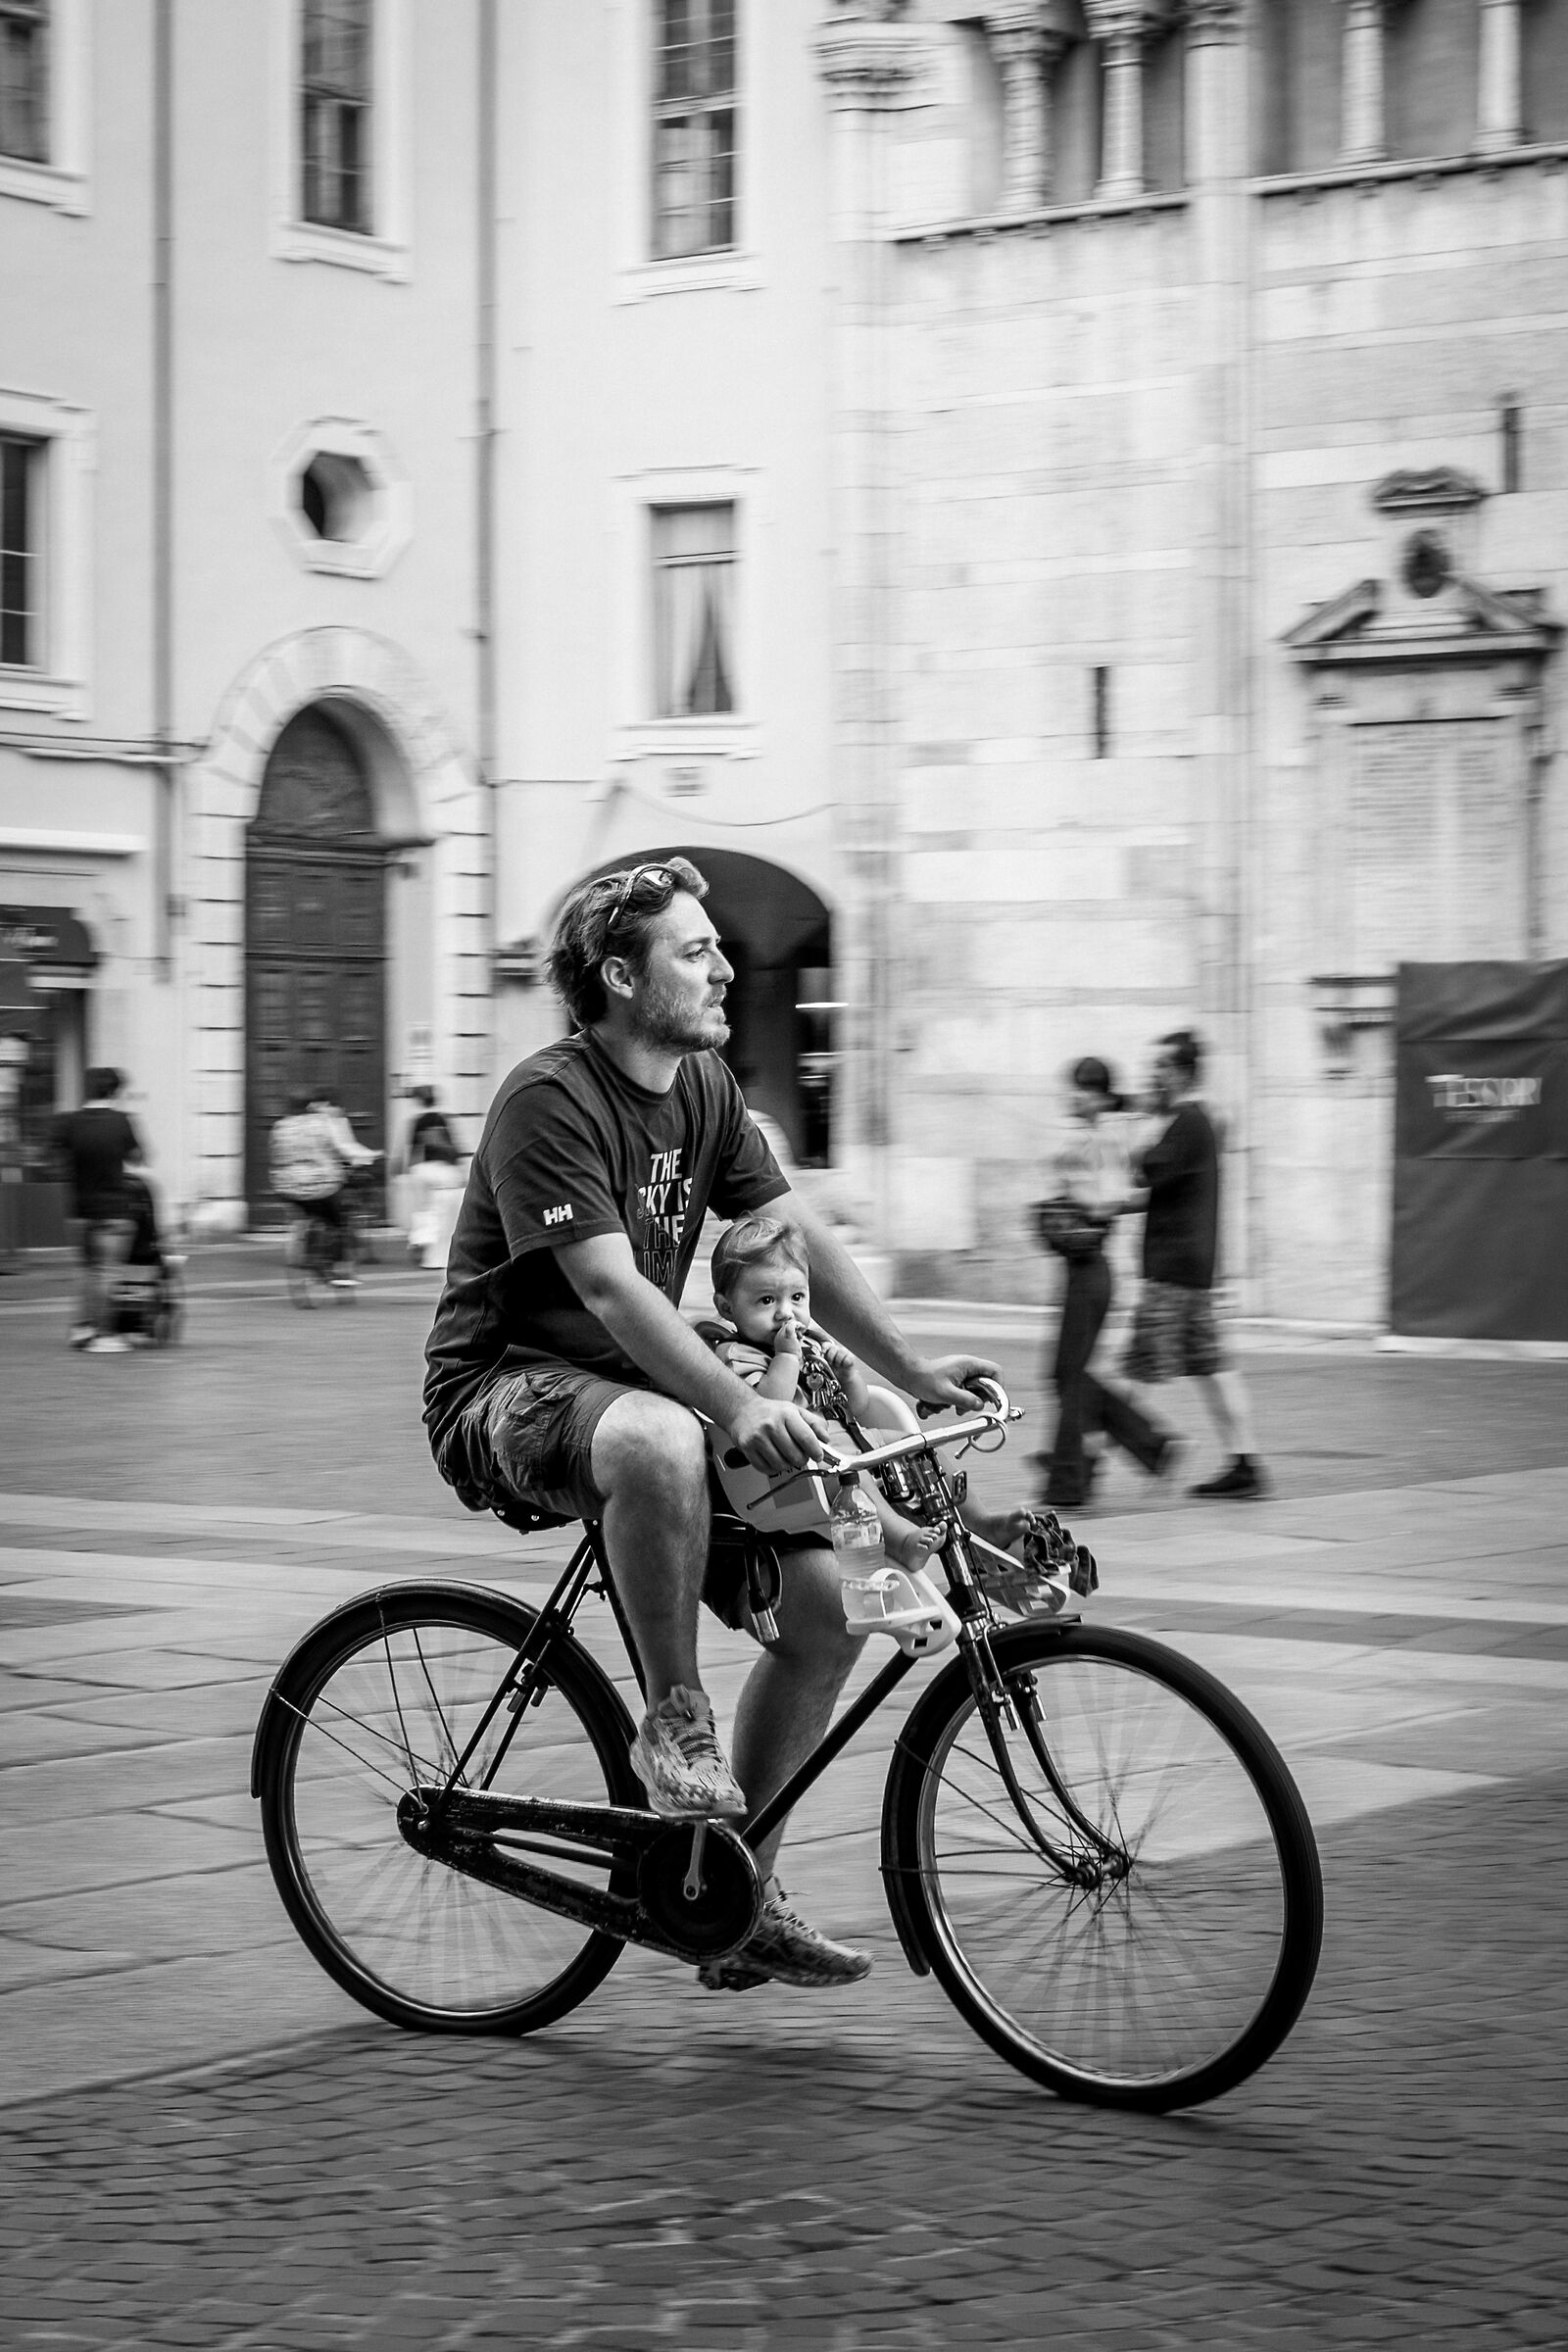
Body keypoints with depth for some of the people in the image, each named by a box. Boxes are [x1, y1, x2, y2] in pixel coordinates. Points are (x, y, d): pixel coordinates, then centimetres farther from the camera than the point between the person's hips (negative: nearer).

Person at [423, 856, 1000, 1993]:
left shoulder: (705, 1088, 7)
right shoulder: (549, 1100, -19)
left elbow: (801, 1242, 5)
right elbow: (611, 1288, -30)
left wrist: (913, 1368, -6)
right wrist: (740, 1406, -40)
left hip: (633, 1383, 8)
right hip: (505, 1393, -8)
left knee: (825, 1603, -5)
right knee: (662, 1440, -42)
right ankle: (673, 1722, -21)